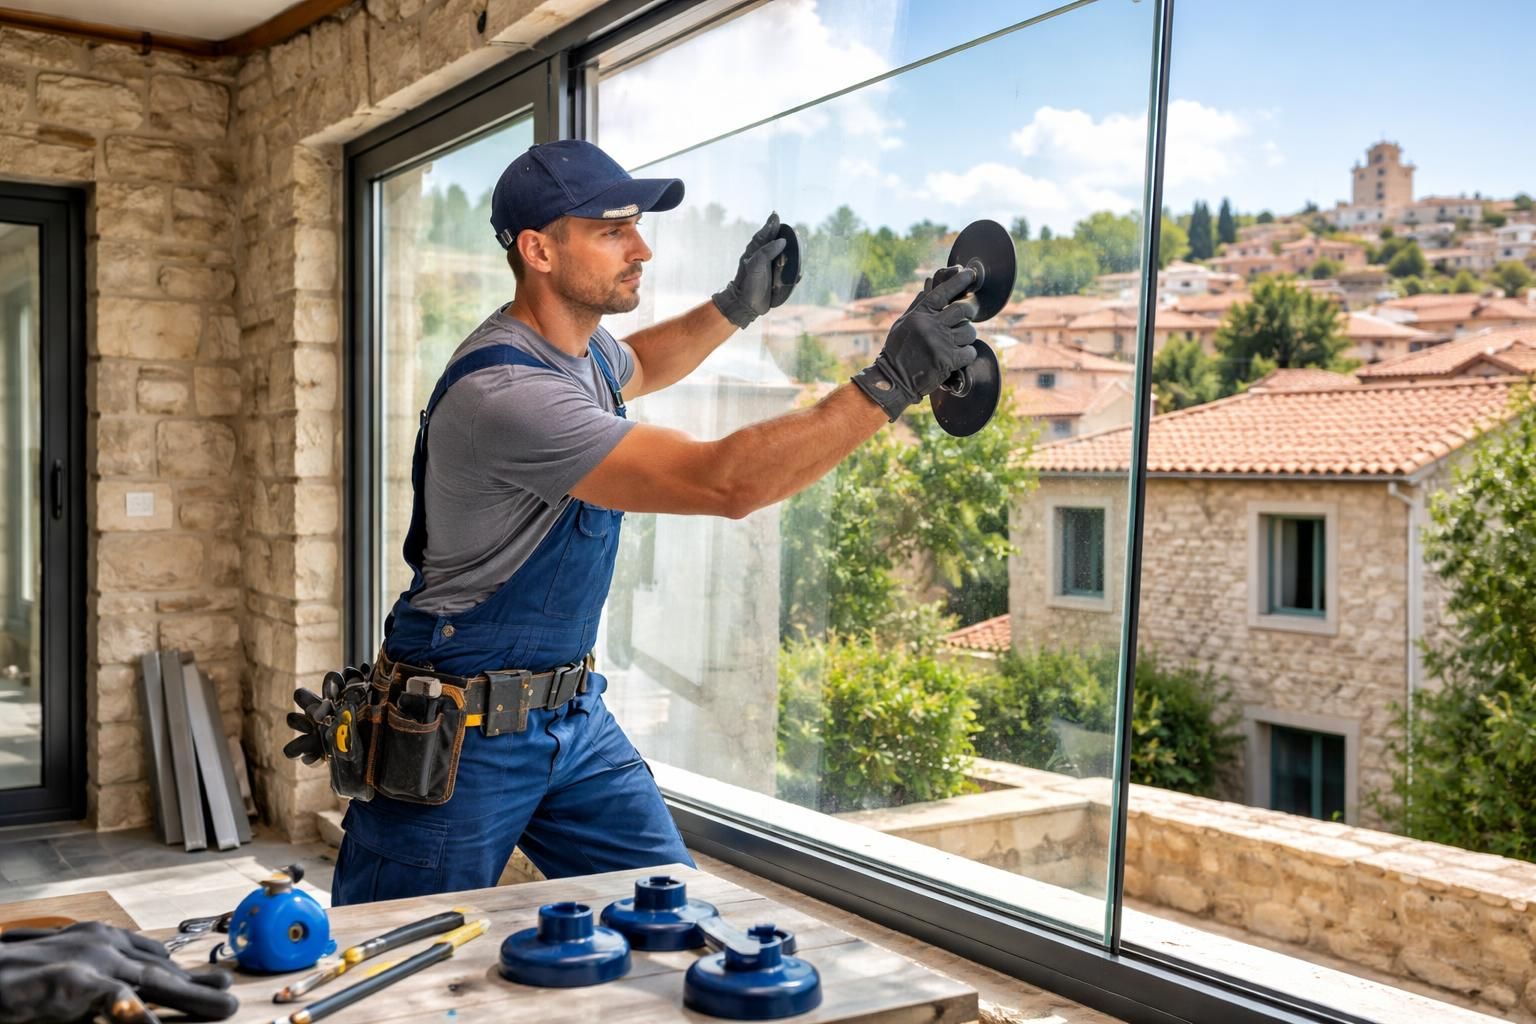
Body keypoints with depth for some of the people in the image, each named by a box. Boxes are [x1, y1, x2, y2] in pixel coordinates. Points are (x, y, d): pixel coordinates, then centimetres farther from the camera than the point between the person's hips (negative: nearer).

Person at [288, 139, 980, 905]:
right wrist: (888, 384, -31)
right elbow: (726, 483, -33)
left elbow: (635, 368, 31)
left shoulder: (581, 342, 3)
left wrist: (736, 306, 15)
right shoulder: (503, 391, -28)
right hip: (460, 734, -8)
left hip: (573, 713, 9)